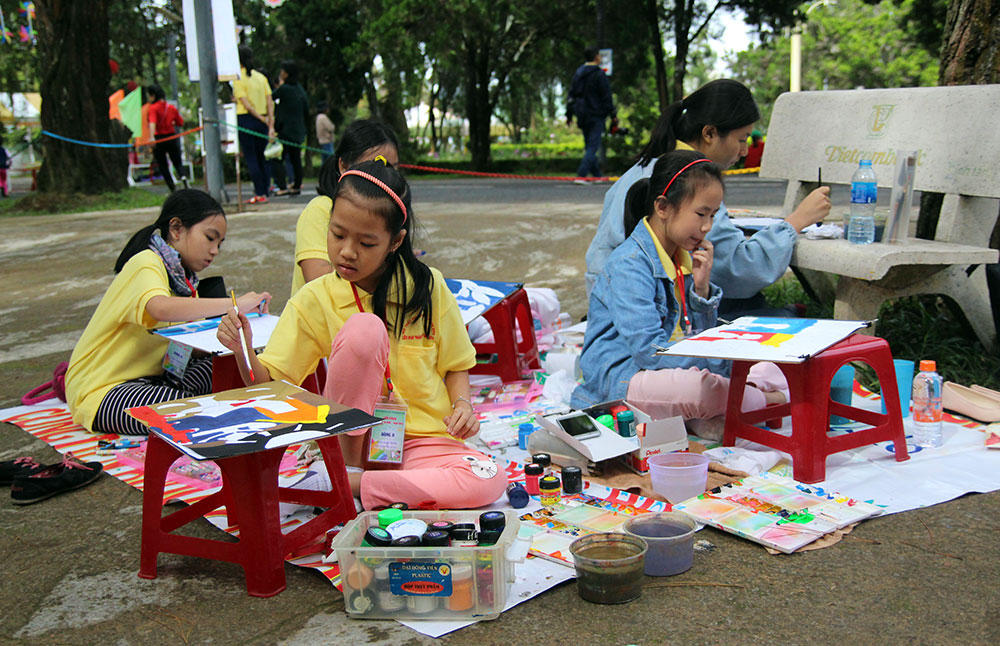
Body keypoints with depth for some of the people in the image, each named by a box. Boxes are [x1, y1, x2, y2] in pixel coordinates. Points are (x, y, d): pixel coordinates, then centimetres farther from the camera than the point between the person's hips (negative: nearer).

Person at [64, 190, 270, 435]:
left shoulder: (183, 277, 12)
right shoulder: (146, 264, -16)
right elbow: (161, 309, -38)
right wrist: (235, 304, -35)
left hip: (149, 377, 9)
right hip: (99, 392, -8)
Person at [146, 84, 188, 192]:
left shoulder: (153, 108, -9)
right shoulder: (172, 108, 6)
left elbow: (153, 123, -25)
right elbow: (181, 123, 11)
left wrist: (152, 137, -36)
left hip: (159, 139, -4)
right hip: (172, 138, 4)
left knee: (162, 166, 8)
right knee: (177, 163, 12)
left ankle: (173, 189, 3)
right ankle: (184, 176, -20)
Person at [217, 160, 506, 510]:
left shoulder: (427, 287, -2)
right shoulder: (315, 300, -4)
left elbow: (456, 364, 8)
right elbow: (267, 383, -6)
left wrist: (462, 405, -10)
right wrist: (242, 350, -25)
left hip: (423, 440, 2)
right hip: (353, 438, -2)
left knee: (488, 481, -29)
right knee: (364, 328, -27)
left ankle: (346, 486, -18)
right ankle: (347, 464, -13)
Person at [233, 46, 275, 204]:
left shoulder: (238, 79, -6)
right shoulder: (261, 77, 8)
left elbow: (246, 104, -14)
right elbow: (270, 102, 2)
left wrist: (263, 119, -10)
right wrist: (271, 124, 0)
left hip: (246, 119, -5)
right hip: (262, 121, 5)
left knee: (250, 158, -3)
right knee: (260, 157, 12)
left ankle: (260, 194, -7)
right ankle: (263, 191, 12)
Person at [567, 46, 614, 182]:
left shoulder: (578, 73, 11)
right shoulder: (599, 74, -10)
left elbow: (572, 95, 15)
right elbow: (606, 97, -11)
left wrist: (569, 114, 20)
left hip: (582, 115, 7)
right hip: (596, 115, -7)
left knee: (589, 146, 15)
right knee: (593, 146, -7)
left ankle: (597, 174, 21)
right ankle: (581, 175, -18)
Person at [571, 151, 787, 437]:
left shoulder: (687, 258, 11)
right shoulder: (629, 263, -16)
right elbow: (649, 351, -24)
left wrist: (701, 288, -2)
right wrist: (728, 362, -22)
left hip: (679, 368, 9)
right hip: (621, 376, -9)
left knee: (767, 370, 0)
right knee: (703, 387, -36)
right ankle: (768, 401, -9)